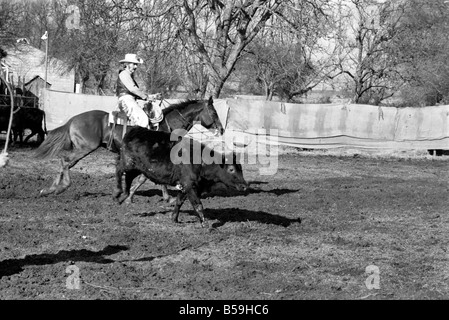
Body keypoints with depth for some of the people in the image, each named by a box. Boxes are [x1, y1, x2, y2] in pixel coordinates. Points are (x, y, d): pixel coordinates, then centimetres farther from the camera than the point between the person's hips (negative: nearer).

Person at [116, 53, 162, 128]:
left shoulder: (130, 75, 24)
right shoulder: (123, 74, -5)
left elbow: (137, 91, 22)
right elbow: (132, 89, -16)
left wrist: (152, 96, 10)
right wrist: (147, 97, -10)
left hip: (135, 100, 10)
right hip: (126, 99, -10)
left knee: (158, 112, -2)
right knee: (142, 119, -29)